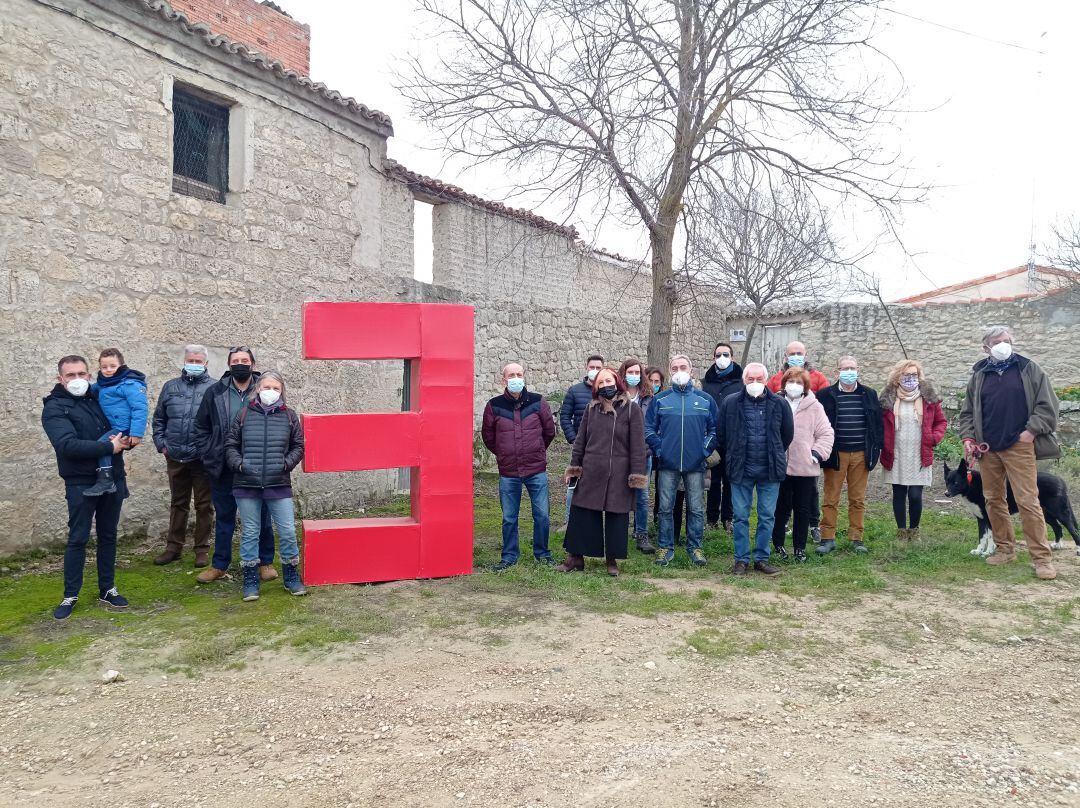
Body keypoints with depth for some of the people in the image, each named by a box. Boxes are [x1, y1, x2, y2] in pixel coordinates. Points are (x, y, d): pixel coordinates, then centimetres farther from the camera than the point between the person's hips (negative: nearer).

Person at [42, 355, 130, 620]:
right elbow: (68, 444, -21)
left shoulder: (98, 397, 9)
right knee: (78, 539, 1)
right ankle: (70, 596, 14)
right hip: (81, 484, -5)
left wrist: (125, 438, 0)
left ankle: (107, 590, 22)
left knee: (108, 536, 12)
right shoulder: (54, 408, -7)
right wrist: (109, 447, -19)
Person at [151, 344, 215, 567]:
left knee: (204, 505, 6)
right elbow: (159, 418, 15)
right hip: (176, 457, 4)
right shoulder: (171, 387, 9)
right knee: (178, 504, 15)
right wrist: (161, 444, 5)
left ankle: (202, 549, 16)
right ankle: (174, 546, 25)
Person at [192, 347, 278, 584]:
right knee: (224, 517, 14)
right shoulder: (215, 392, 0)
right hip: (223, 468, 2)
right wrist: (208, 456, 1)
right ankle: (219, 564, 27)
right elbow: (201, 427, 9)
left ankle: (265, 562, 23)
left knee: (261, 516, 10)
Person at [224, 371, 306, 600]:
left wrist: (286, 463, -6)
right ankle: (250, 581, 20)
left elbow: (298, 446, 9)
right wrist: (239, 464, -7)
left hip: (279, 485, 0)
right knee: (249, 532, 8)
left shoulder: (289, 415, 5)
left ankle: (291, 577, 18)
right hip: (246, 484, 0)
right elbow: (230, 445, 9)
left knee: (287, 531, 1)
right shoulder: (244, 414, 5)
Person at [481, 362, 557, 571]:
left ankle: (542, 553, 22)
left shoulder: (537, 402, -1)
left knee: (542, 515, 4)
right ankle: (509, 556, 23)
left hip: (536, 470, 0)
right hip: (508, 473, 0)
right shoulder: (494, 406, -1)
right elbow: (487, 436, 12)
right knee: (509, 518, 8)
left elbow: (550, 431, 12)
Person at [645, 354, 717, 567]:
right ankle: (666, 547, 16)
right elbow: (649, 428, 6)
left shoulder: (705, 400, 6)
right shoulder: (660, 399, 5)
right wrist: (659, 449, -3)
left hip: (696, 464, 0)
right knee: (666, 508, 4)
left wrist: (706, 450, 0)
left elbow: (715, 429, 10)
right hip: (668, 464, 0)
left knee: (696, 509, 5)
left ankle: (695, 547, 18)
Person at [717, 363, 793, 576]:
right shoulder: (731, 403, -2)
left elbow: (788, 433, 12)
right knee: (740, 517, 5)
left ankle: (762, 559, 19)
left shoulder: (778, 404, -1)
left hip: (769, 470, 1)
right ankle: (741, 560, 16)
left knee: (767, 517, 7)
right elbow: (721, 435, 7)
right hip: (741, 470, -1)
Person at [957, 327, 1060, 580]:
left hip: (1019, 447, -4)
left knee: (1028, 500, -8)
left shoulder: (1029, 370, 3)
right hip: (987, 448, 4)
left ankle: (1041, 557, -2)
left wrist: (1032, 430, -10)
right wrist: (968, 437, 3)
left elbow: (1047, 405, -1)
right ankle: (1005, 549, 21)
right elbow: (967, 412, 14)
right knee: (994, 500, 9)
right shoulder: (979, 376, 11)